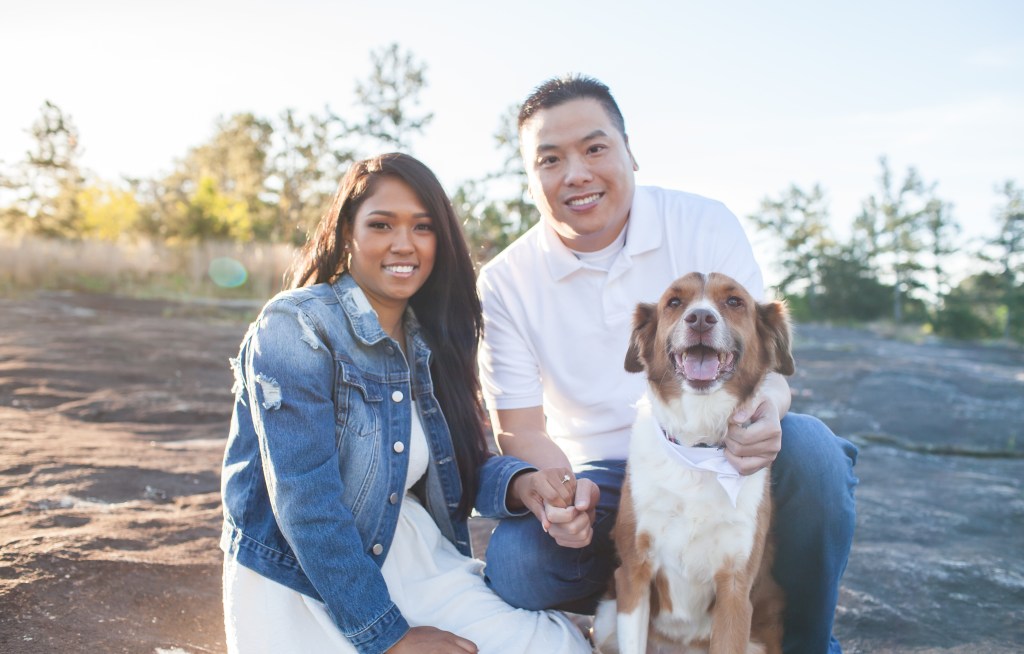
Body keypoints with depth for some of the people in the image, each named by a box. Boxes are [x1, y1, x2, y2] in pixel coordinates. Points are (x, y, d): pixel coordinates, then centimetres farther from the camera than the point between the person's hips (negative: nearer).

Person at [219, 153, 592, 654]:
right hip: (299, 583, -5)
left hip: (416, 560, 6)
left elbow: (451, 467, 8)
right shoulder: (294, 328, -14)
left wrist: (518, 481, -14)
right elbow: (305, 500, -20)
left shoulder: (430, 340, 6)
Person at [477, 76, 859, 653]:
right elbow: (521, 427, -6)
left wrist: (766, 408, -34)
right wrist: (554, 490, -29)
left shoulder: (707, 225, -6)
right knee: (515, 566, -28)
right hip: (600, 477, 0)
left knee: (809, 449, -31)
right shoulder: (506, 282, -6)